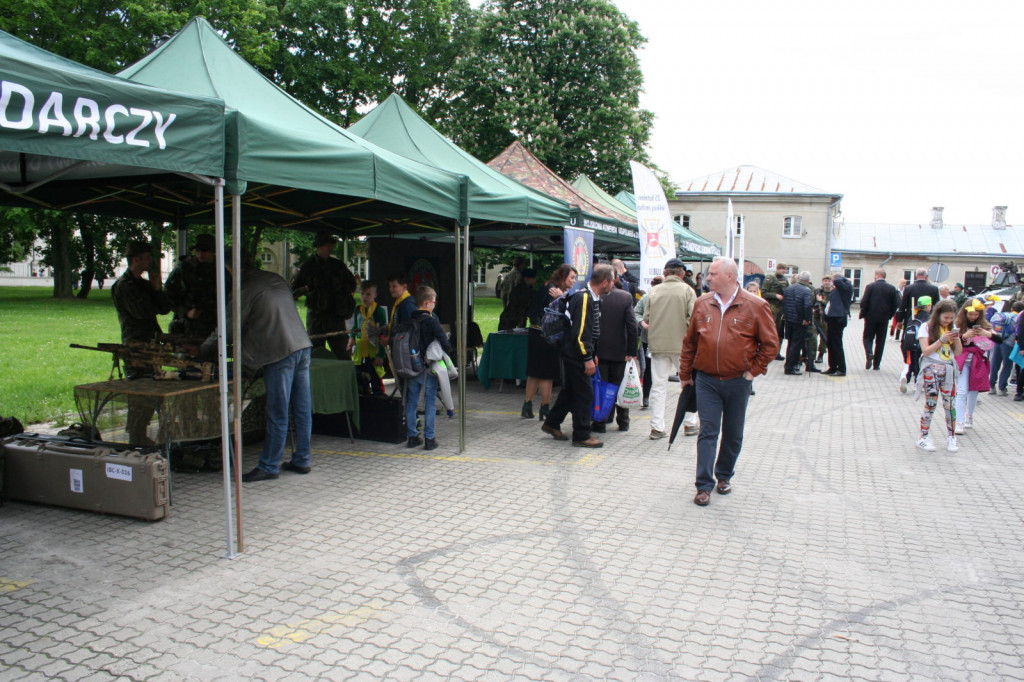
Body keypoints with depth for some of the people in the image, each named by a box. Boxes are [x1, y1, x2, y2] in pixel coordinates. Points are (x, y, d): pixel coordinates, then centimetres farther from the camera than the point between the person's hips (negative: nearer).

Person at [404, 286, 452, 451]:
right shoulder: (431, 320, -13)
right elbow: (445, 344, -17)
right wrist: (445, 351, 3)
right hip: (427, 368, -5)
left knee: (411, 402, 13)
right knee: (430, 403, 3)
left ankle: (412, 436, 19)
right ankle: (429, 439, 5)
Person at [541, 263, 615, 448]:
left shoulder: (592, 298, 10)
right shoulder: (584, 298, -21)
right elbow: (580, 332, -24)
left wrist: (592, 355, 19)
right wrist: (588, 358, -21)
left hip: (573, 354, 10)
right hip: (576, 355, -10)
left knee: (570, 390, 19)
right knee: (584, 394, -2)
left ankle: (552, 424, 32)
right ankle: (581, 436, 8)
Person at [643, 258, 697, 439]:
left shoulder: (654, 290, 0)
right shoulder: (687, 290, -6)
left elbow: (646, 317, 1)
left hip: (657, 343, 2)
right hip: (681, 343, -2)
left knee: (658, 386, 7)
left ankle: (657, 427, 7)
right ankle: (690, 424, 21)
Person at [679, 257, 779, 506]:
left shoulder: (755, 306, -6)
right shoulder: (702, 304, 3)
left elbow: (770, 344, -1)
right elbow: (690, 342, 10)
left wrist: (754, 370, -6)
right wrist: (685, 374, 10)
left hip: (737, 382, -1)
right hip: (706, 380, 1)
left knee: (733, 434, 12)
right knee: (707, 432, -1)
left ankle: (724, 475, 31)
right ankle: (704, 485, 1)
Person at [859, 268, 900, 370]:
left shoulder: (870, 286, -7)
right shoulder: (891, 288, 0)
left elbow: (863, 302, -11)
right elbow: (895, 305, -1)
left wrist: (863, 315, 1)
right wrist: (889, 316, 11)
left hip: (871, 317, -2)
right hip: (884, 319, 2)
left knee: (867, 338, 9)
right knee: (880, 341, 8)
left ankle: (869, 354, -19)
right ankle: (876, 364, 10)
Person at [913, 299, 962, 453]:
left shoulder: (952, 329, 10)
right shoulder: (927, 328, -4)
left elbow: (958, 352, 9)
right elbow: (925, 351, -11)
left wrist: (956, 340, -9)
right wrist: (942, 339, -18)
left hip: (948, 369, 4)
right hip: (931, 369, -4)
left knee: (950, 403, 2)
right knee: (931, 403, -4)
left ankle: (951, 437, 13)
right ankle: (923, 437, 4)